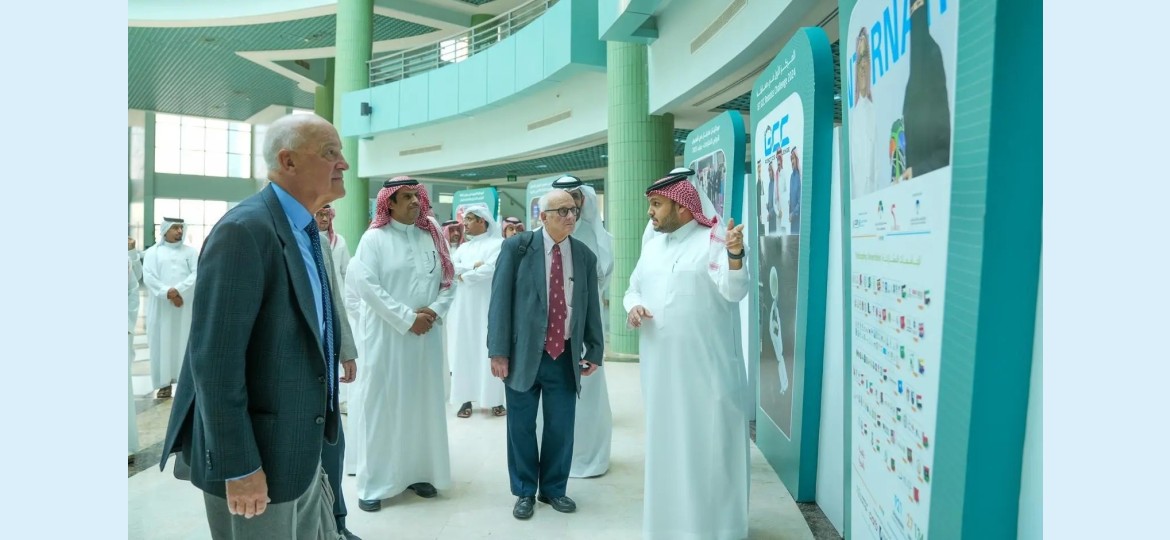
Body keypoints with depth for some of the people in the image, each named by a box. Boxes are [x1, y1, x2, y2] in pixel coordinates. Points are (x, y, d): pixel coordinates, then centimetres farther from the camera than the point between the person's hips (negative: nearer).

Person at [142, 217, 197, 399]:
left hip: (185, 305, 0)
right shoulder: (152, 252, 8)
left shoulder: (190, 251, 9)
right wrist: (167, 293, -17)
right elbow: (148, 277, -4)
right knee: (162, 342, 0)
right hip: (161, 306, 0)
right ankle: (164, 383, 4)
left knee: (185, 341, 1)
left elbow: (197, 274, -4)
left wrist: (179, 290, -17)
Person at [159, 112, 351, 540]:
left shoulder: (304, 231, 9)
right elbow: (215, 358, -23)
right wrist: (239, 466, -21)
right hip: (257, 454, -8)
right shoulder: (245, 230, -19)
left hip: (300, 447, 8)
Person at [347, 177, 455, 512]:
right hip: (387, 335, -4)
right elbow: (365, 283, -14)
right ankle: (375, 482, 12)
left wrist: (434, 311, -11)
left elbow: (449, 281, 7)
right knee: (383, 405, 2)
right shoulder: (374, 238, -4)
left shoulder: (433, 238, 9)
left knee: (423, 403, 10)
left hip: (426, 335, 4)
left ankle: (418, 472, 23)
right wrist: (407, 318, -16)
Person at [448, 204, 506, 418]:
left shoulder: (498, 244, -2)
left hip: (487, 307, -5)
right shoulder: (464, 247, 16)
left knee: (488, 351, -2)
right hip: (463, 308, 5)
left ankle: (495, 400, 5)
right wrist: (474, 266, -12)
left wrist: (464, 275, -5)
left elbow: (490, 269, -17)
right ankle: (466, 399, 10)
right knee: (464, 351, 4)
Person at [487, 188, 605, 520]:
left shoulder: (585, 256, 5)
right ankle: (524, 491, 27)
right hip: (523, 353, -2)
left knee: (561, 426, 10)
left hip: (566, 356, 3)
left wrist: (595, 351, 8)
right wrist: (498, 351, -11)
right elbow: (500, 300, -6)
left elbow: (591, 307, 9)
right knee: (521, 426, 9)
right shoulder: (517, 247, -4)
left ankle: (554, 489, 29)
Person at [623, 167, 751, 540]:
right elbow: (634, 288, 18)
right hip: (662, 367, 7)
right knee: (666, 441, 17)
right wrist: (632, 306, -5)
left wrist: (735, 255, -41)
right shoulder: (652, 246, 12)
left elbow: (734, 291, -21)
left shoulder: (714, 241, -9)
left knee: (709, 445, 2)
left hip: (707, 368, -6)